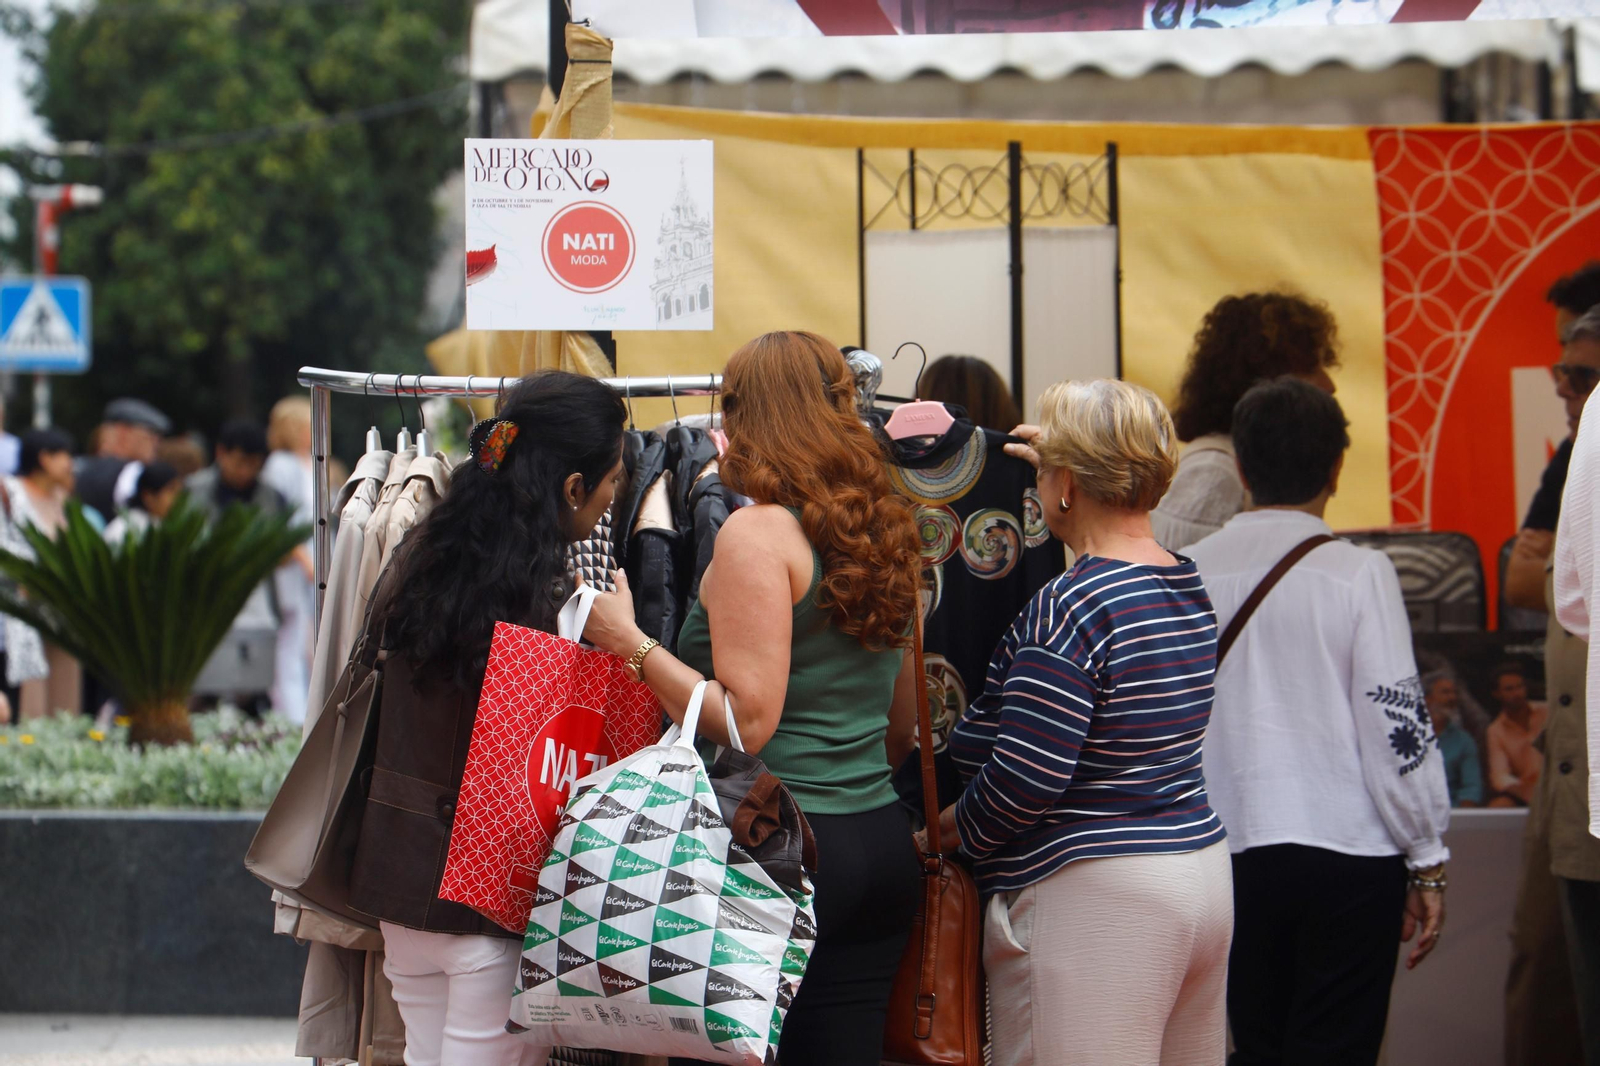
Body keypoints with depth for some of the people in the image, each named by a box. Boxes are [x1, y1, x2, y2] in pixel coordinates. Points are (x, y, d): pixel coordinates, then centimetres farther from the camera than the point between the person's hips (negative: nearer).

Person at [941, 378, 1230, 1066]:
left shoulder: (1067, 610, -18)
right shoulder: (1190, 588, 9)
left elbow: (1024, 779, -20)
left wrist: (948, 828, -2)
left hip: (1095, 905, -9)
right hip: (1204, 872, 10)